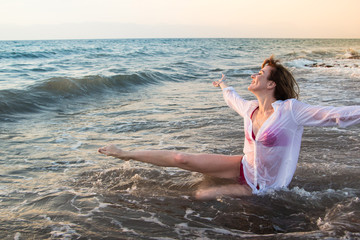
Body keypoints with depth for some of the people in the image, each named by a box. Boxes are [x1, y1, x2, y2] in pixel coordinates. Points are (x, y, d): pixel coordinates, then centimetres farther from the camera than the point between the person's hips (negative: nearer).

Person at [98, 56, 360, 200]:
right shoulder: (250, 108, -2)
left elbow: (336, 114, -25)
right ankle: (126, 154, 10)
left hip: (263, 185, -5)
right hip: (243, 167, 5)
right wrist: (225, 86, 43)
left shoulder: (289, 110, -21)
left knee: (202, 196, -23)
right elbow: (234, 100, 23)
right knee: (183, 159, -4)